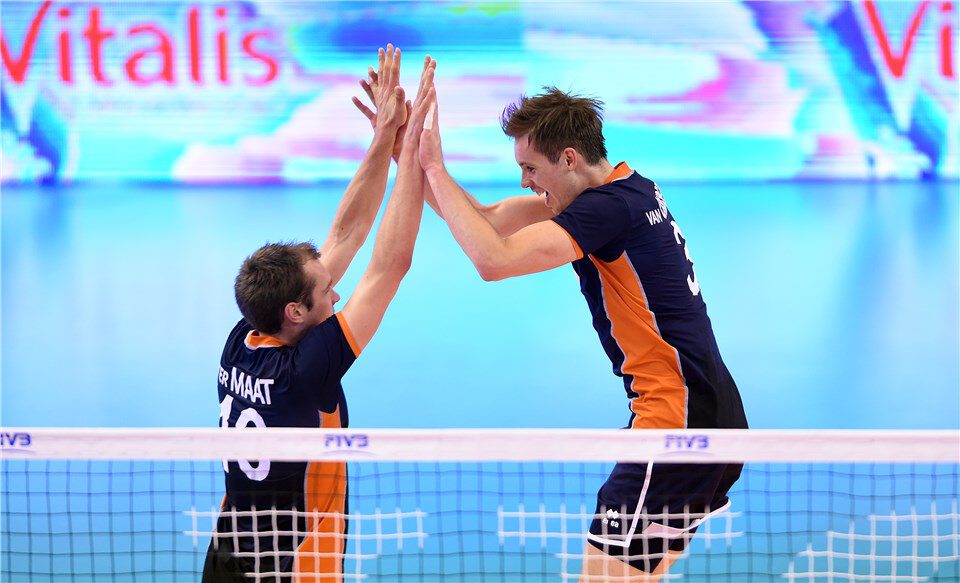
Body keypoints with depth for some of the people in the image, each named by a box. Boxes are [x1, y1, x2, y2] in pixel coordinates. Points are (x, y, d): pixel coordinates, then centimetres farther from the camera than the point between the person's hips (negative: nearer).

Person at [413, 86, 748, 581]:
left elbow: (493, 258, -26)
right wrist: (411, 153, 6)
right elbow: (487, 220, 15)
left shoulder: (610, 205, -16)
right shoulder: (625, 188, 13)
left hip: (680, 421, -10)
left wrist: (435, 168, -17)